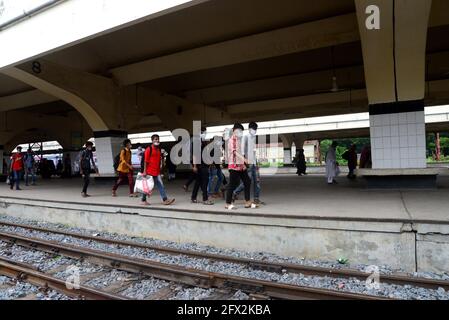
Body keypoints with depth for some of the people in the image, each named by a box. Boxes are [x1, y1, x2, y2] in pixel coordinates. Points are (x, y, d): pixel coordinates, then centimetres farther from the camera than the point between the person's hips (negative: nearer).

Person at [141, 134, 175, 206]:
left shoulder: (159, 149, 12)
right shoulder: (149, 149, -8)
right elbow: (145, 161, -10)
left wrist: (159, 170, 16)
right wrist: (144, 171, -14)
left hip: (157, 172, 6)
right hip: (149, 172, -6)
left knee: (161, 185, -2)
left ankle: (165, 199, -6)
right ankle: (143, 200, 19)